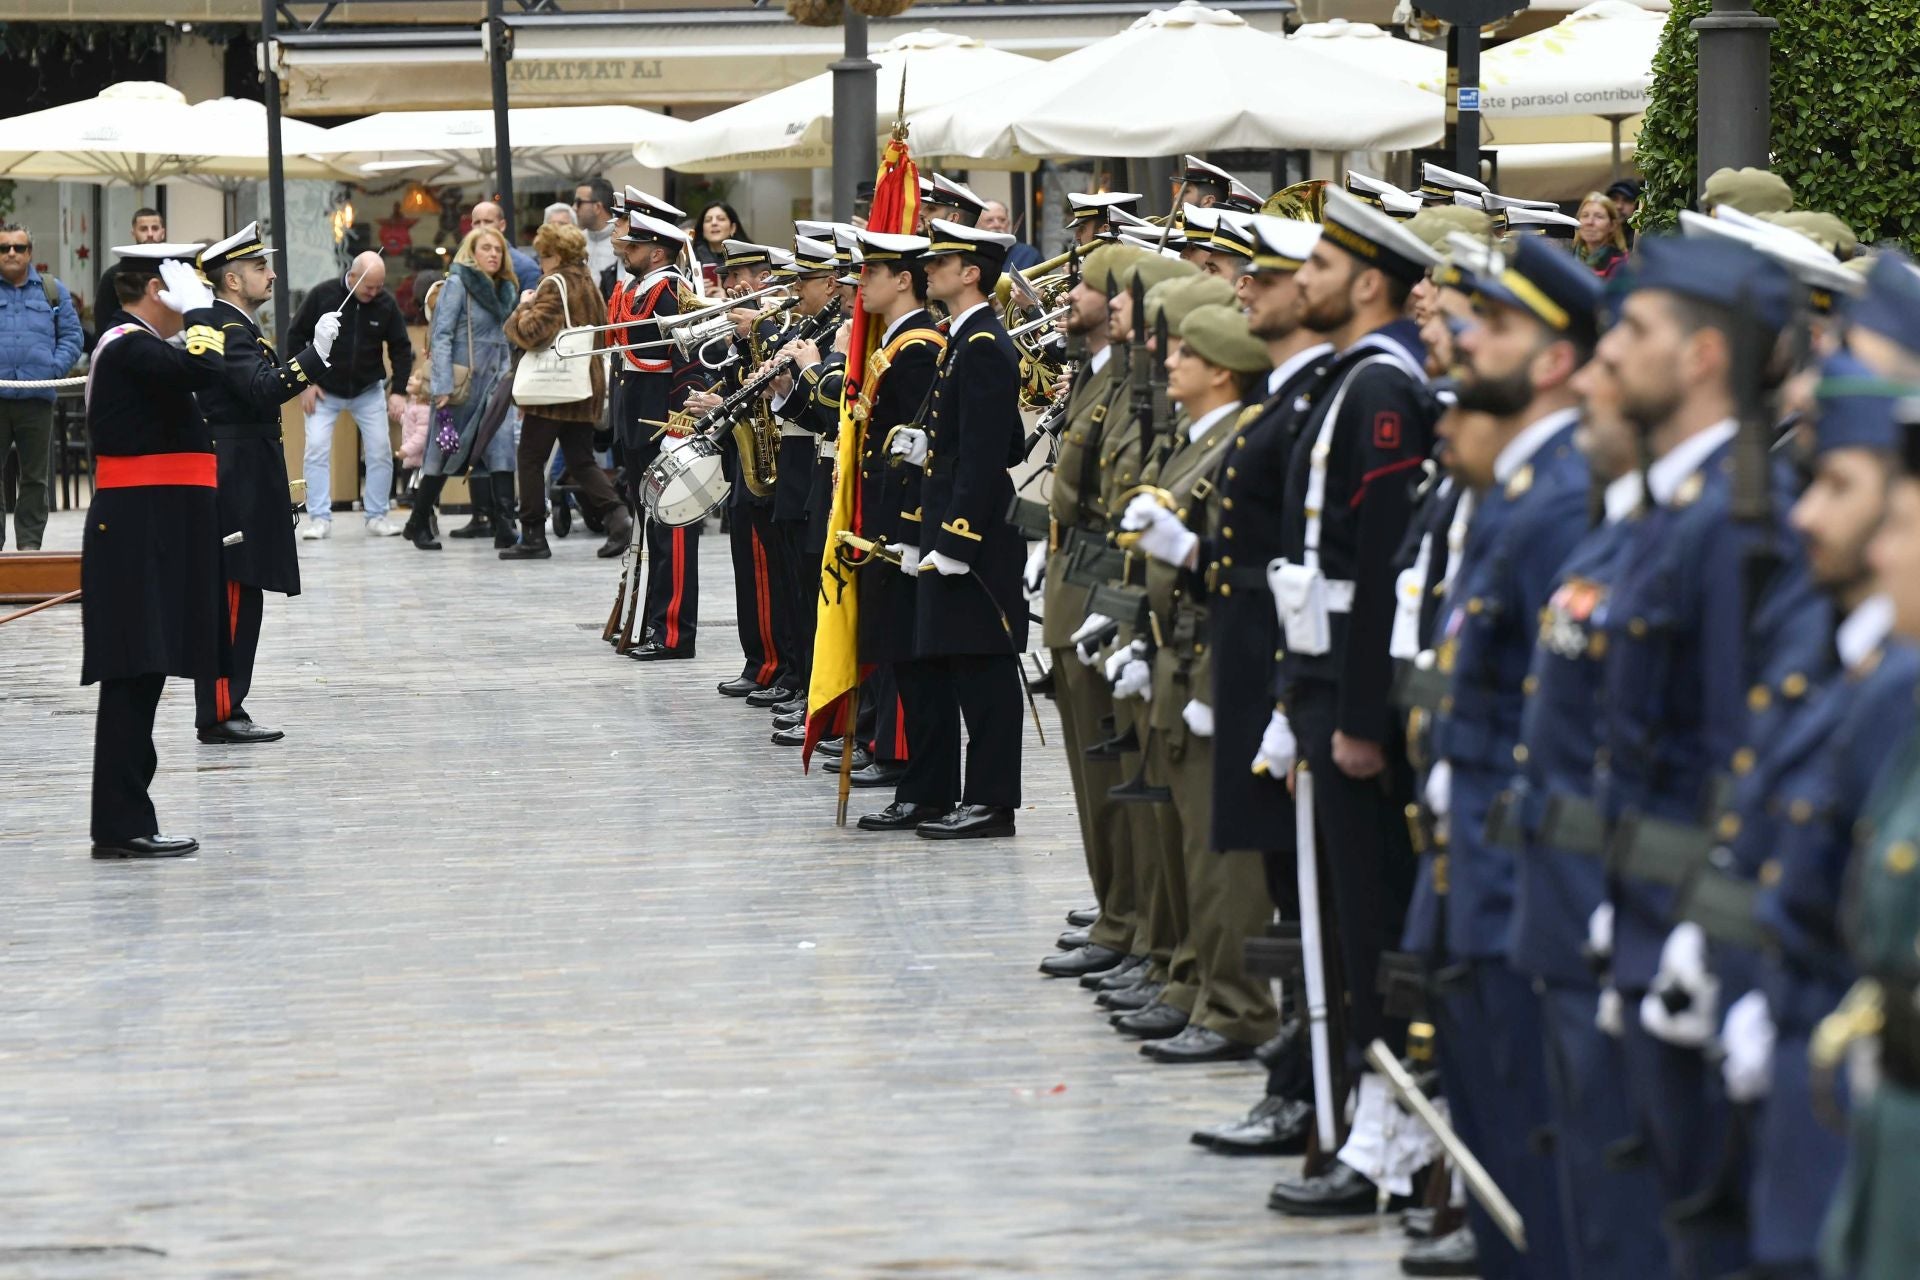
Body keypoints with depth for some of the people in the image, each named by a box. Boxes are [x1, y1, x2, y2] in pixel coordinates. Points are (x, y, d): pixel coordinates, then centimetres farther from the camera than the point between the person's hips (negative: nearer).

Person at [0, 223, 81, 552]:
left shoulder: (52, 291, 11)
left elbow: (71, 337, 9)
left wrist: (54, 370, -6)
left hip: (37, 398, 1)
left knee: (35, 476, 5)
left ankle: (30, 540, 11)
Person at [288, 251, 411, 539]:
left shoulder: (386, 304, -9)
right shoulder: (322, 296, -14)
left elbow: (401, 348, 0)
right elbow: (295, 337, -5)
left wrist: (398, 391, -10)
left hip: (369, 391, 2)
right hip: (324, 391, -2)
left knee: (380, 450, -4)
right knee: (317, 449, -11)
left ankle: (377, 516, 7)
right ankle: (319, 519, -6)